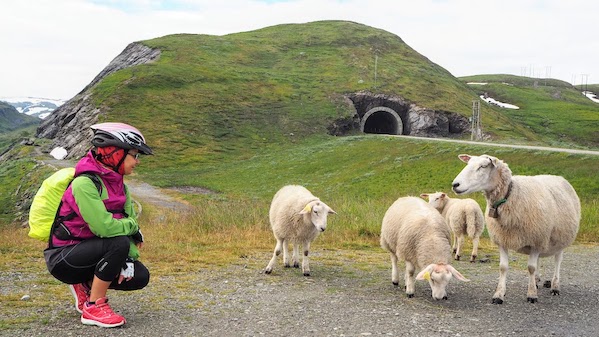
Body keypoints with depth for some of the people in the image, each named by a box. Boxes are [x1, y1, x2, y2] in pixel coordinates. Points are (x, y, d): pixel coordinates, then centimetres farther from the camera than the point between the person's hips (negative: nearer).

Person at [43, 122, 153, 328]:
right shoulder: (84, 183, -22)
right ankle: (93, 307, -15)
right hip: (63, 258, -8)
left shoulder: (118, 186, 6)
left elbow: (130, 223, 3)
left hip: (90, 252, 8)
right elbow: (104, 227, -32)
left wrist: (129, 258, -13)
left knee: (140, 277, -7)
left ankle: (85, 285, 15)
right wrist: (133, 225, -14)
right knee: (118, 243, -31)